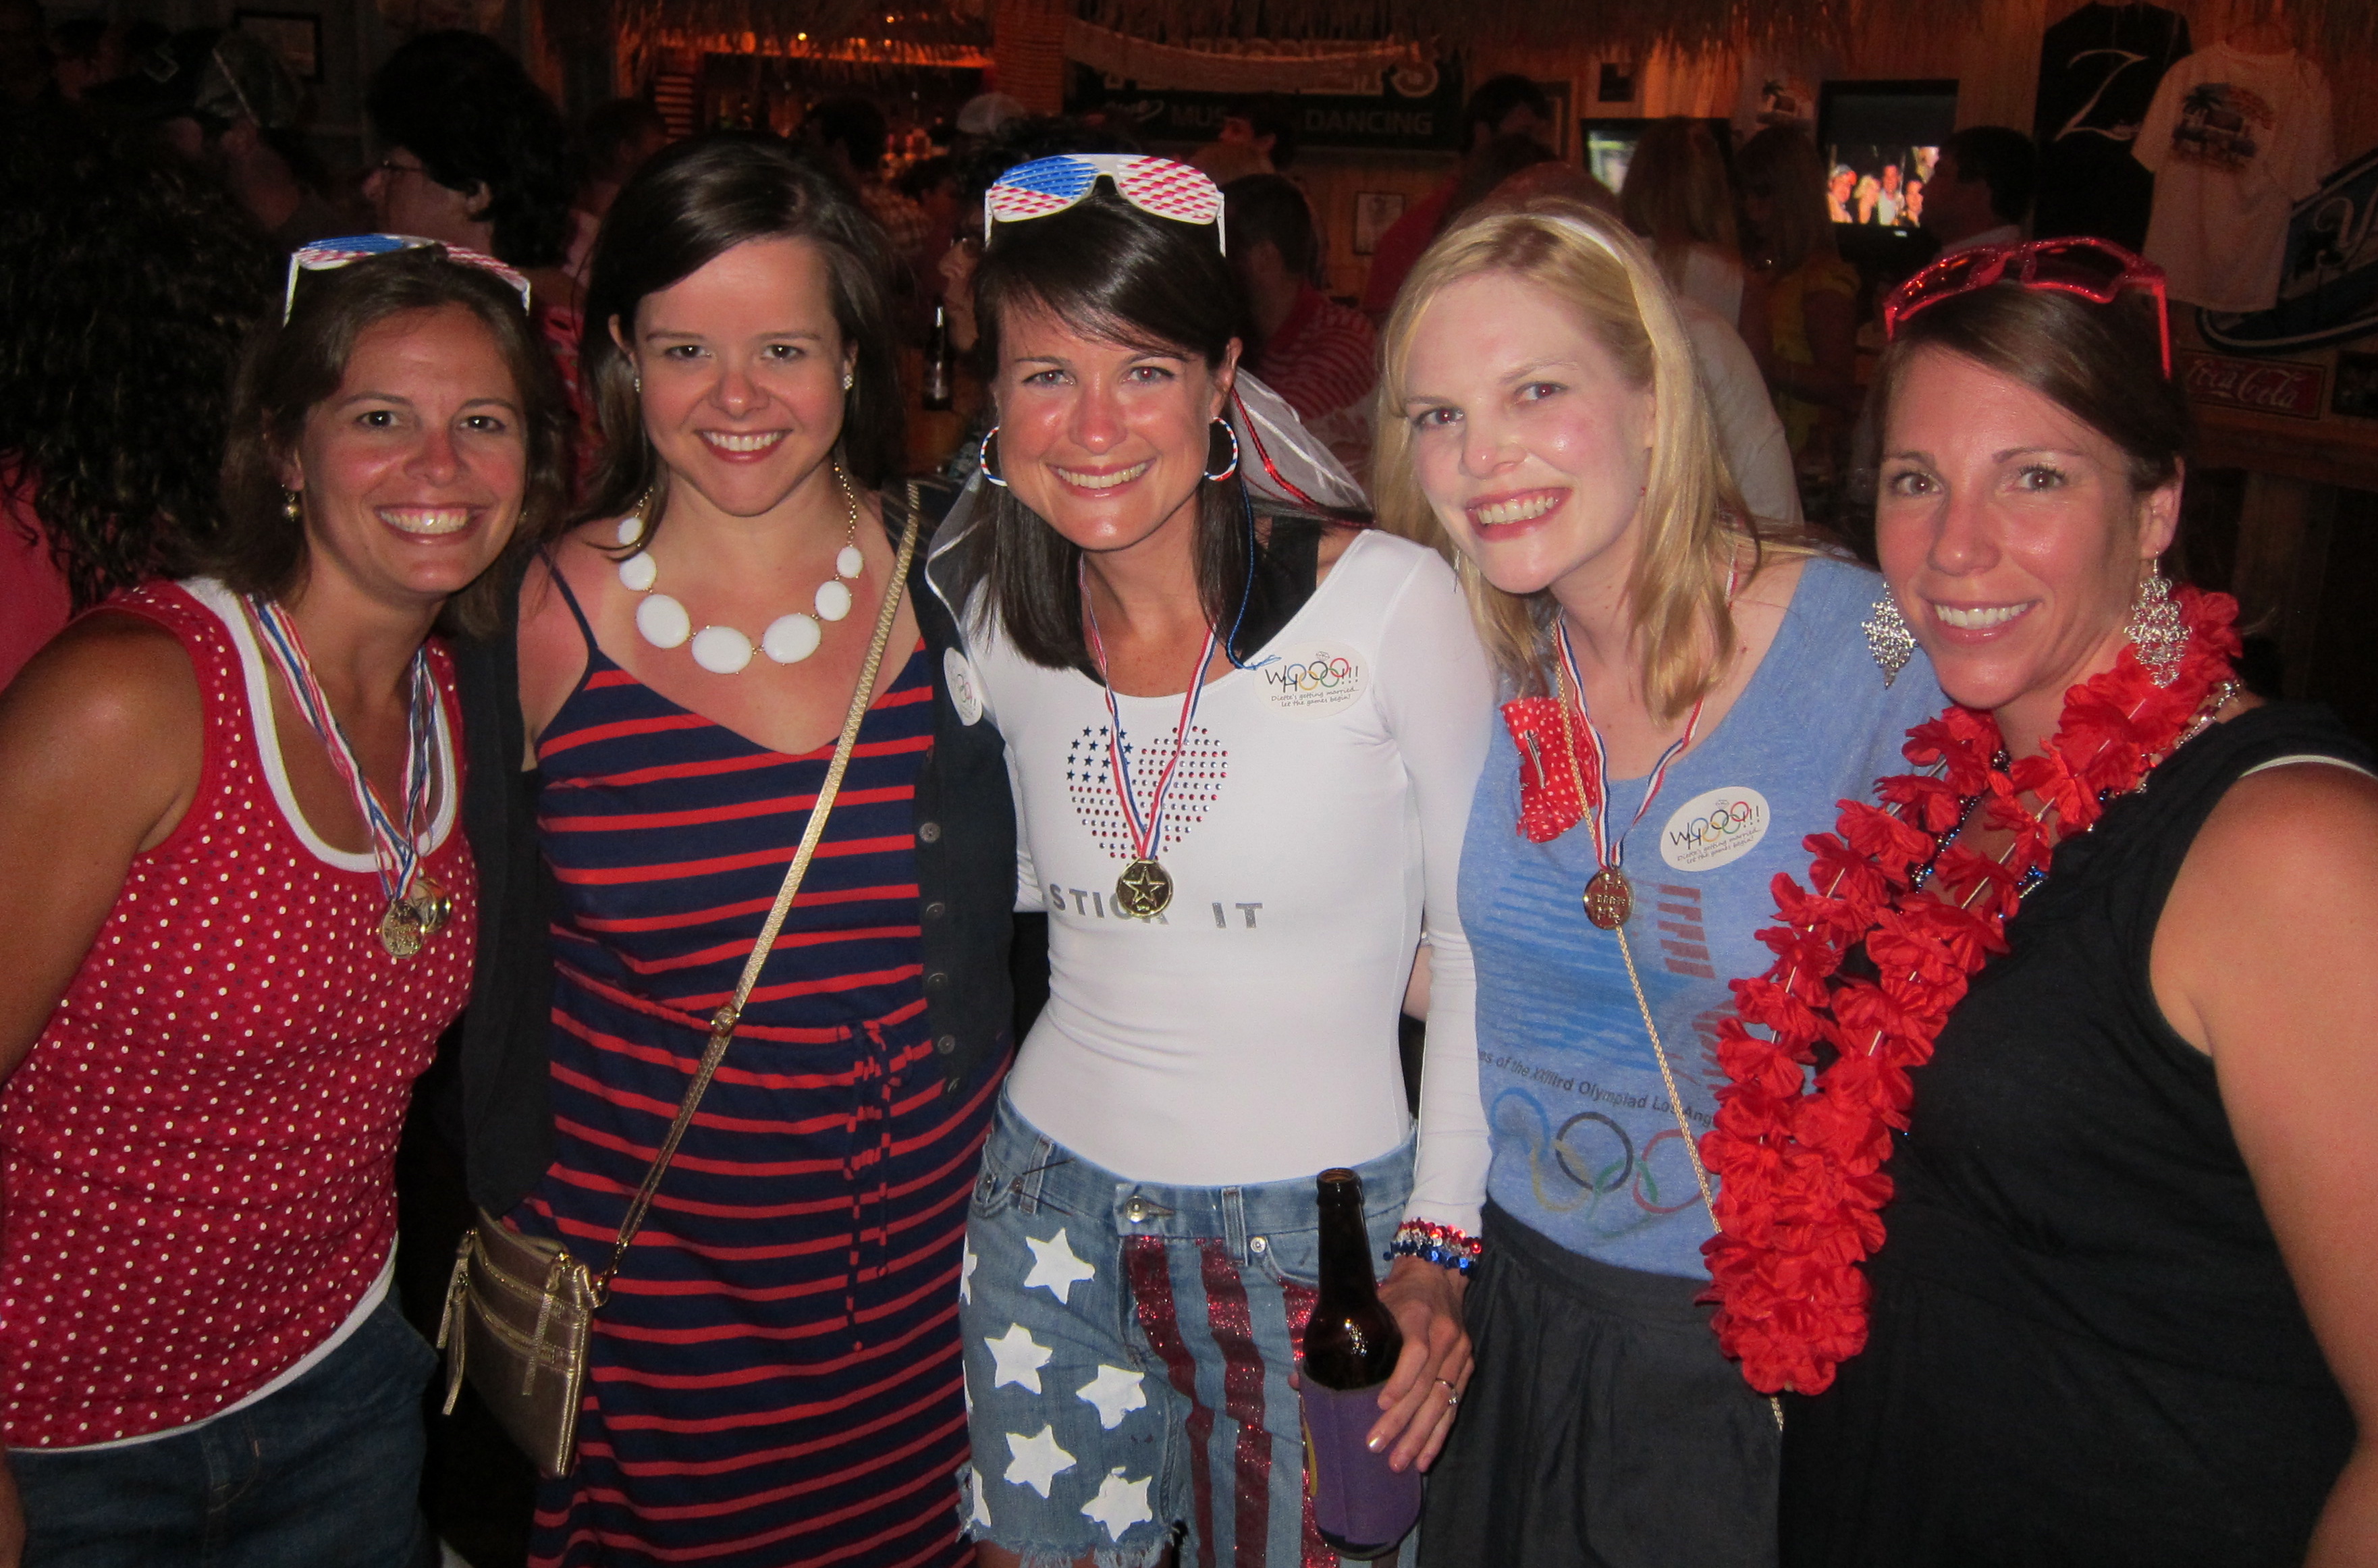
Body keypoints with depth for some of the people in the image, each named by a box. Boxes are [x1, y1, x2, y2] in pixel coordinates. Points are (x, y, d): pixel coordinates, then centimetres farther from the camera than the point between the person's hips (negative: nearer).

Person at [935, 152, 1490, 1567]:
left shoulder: (1389, 600, -16)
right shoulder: (989, 620, -3)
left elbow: (1481, 941, -9)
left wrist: (1438, 1245, -10)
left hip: (1322, 1231, -3)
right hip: (1055, 1214, 3)